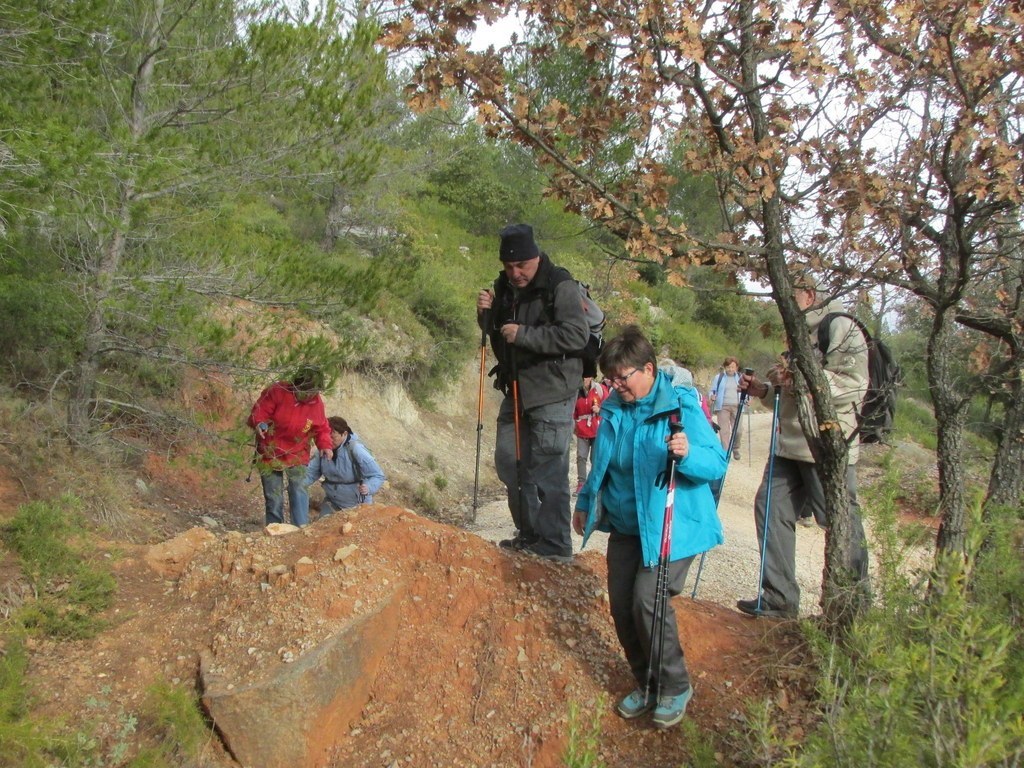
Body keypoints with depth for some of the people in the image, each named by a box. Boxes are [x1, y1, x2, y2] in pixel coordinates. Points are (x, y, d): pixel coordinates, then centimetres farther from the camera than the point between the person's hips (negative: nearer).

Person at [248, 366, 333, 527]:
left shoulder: (316, 402, -6)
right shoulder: (277, 391, -16)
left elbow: (321, 429, 4)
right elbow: (259, 412, -15)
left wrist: (325, 445, -13)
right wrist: (259, 423, -37)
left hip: (297, 454, 1)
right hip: (271, 452, -1)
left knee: (299, 490, -15)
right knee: (274, 497, 5)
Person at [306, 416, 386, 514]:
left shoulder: (356, 450, -24)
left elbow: (378, 476, -24)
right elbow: (311, 473, -3)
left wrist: (368, 487, -44)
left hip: (356, 505, -5)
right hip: (332, 503, 5)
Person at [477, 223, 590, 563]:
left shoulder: (560, 285, -14)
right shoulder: (505, 286, 10)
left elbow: (577, 334, -24)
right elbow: (496, 333, 20)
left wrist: (525, 334, -26)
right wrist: (486, 314, -2)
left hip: (552, 393, -8)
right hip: (516, 390, 9)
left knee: (548, 470, -7)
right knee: (508, 462, 15)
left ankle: (556, 546, 5)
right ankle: (529, 534, 29)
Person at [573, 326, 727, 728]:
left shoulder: (681, 407, -16)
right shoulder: (614, 409, 3)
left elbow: (717, 464, -18)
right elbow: (601, 466, 18)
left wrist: (688, 454, -37)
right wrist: (585, 502, 21)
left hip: (670, 527, -7)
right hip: (625, 525, 7)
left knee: (648, 602, -16)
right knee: (621, 606, 6)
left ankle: (675, 688, 8)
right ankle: (646, 684, 27)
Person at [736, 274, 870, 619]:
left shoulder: (841, 328, -7)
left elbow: (854, 385, -19)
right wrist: (763, 390, 12)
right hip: (790, 445, 9)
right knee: (770, 508, 5)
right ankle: (779, 597, 14)